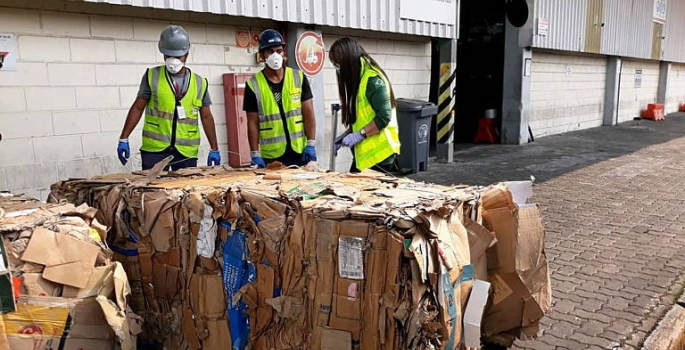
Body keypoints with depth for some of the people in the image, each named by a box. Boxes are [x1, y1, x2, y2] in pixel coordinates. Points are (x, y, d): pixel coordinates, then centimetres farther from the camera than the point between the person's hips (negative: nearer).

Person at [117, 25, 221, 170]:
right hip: (154, 148, -1)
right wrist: (123, 139, 2)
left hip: (186, 151, 1)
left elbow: (206, 117, 10)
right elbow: (137, 108, 6)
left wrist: (214, 149, 6)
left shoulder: (199, 83, 6)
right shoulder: (152, 76, 2)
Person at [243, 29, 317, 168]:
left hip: (300, 152, 1)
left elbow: (308, 114, 2)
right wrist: (255, 154, -5)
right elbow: (253, 123, 1)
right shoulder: (253, 85, 0)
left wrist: (311, 145, -6)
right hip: (271, 157, -1)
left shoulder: (299, 78, 3)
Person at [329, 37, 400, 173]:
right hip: (364, 151, 9)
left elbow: (384, 117, -20)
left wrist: (358, 135, -19)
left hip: (378, 152, -9)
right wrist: (344, 136, 11)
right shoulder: (358, 79, 14)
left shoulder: (372, 79, -14)